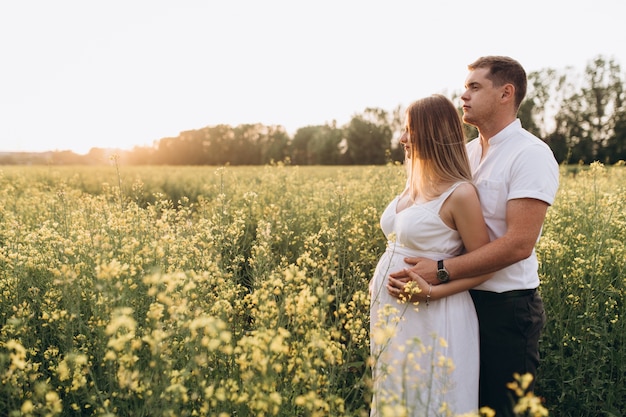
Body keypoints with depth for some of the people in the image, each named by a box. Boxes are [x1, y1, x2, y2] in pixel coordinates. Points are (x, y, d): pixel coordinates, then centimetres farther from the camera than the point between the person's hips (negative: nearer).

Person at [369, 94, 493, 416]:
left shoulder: (460, 193, -16)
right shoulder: (414, 185, 7)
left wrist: (432, 293, -22)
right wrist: (378, 281, 11)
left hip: (431, 318, -8)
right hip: (392, 314, 8)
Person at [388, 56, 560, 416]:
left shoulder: (531, 154, -13)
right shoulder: (468, 152, 11)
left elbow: (519, 243, -22)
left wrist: (442, 271, -24)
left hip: (507, 306, -7)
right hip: (462, 300, 7)